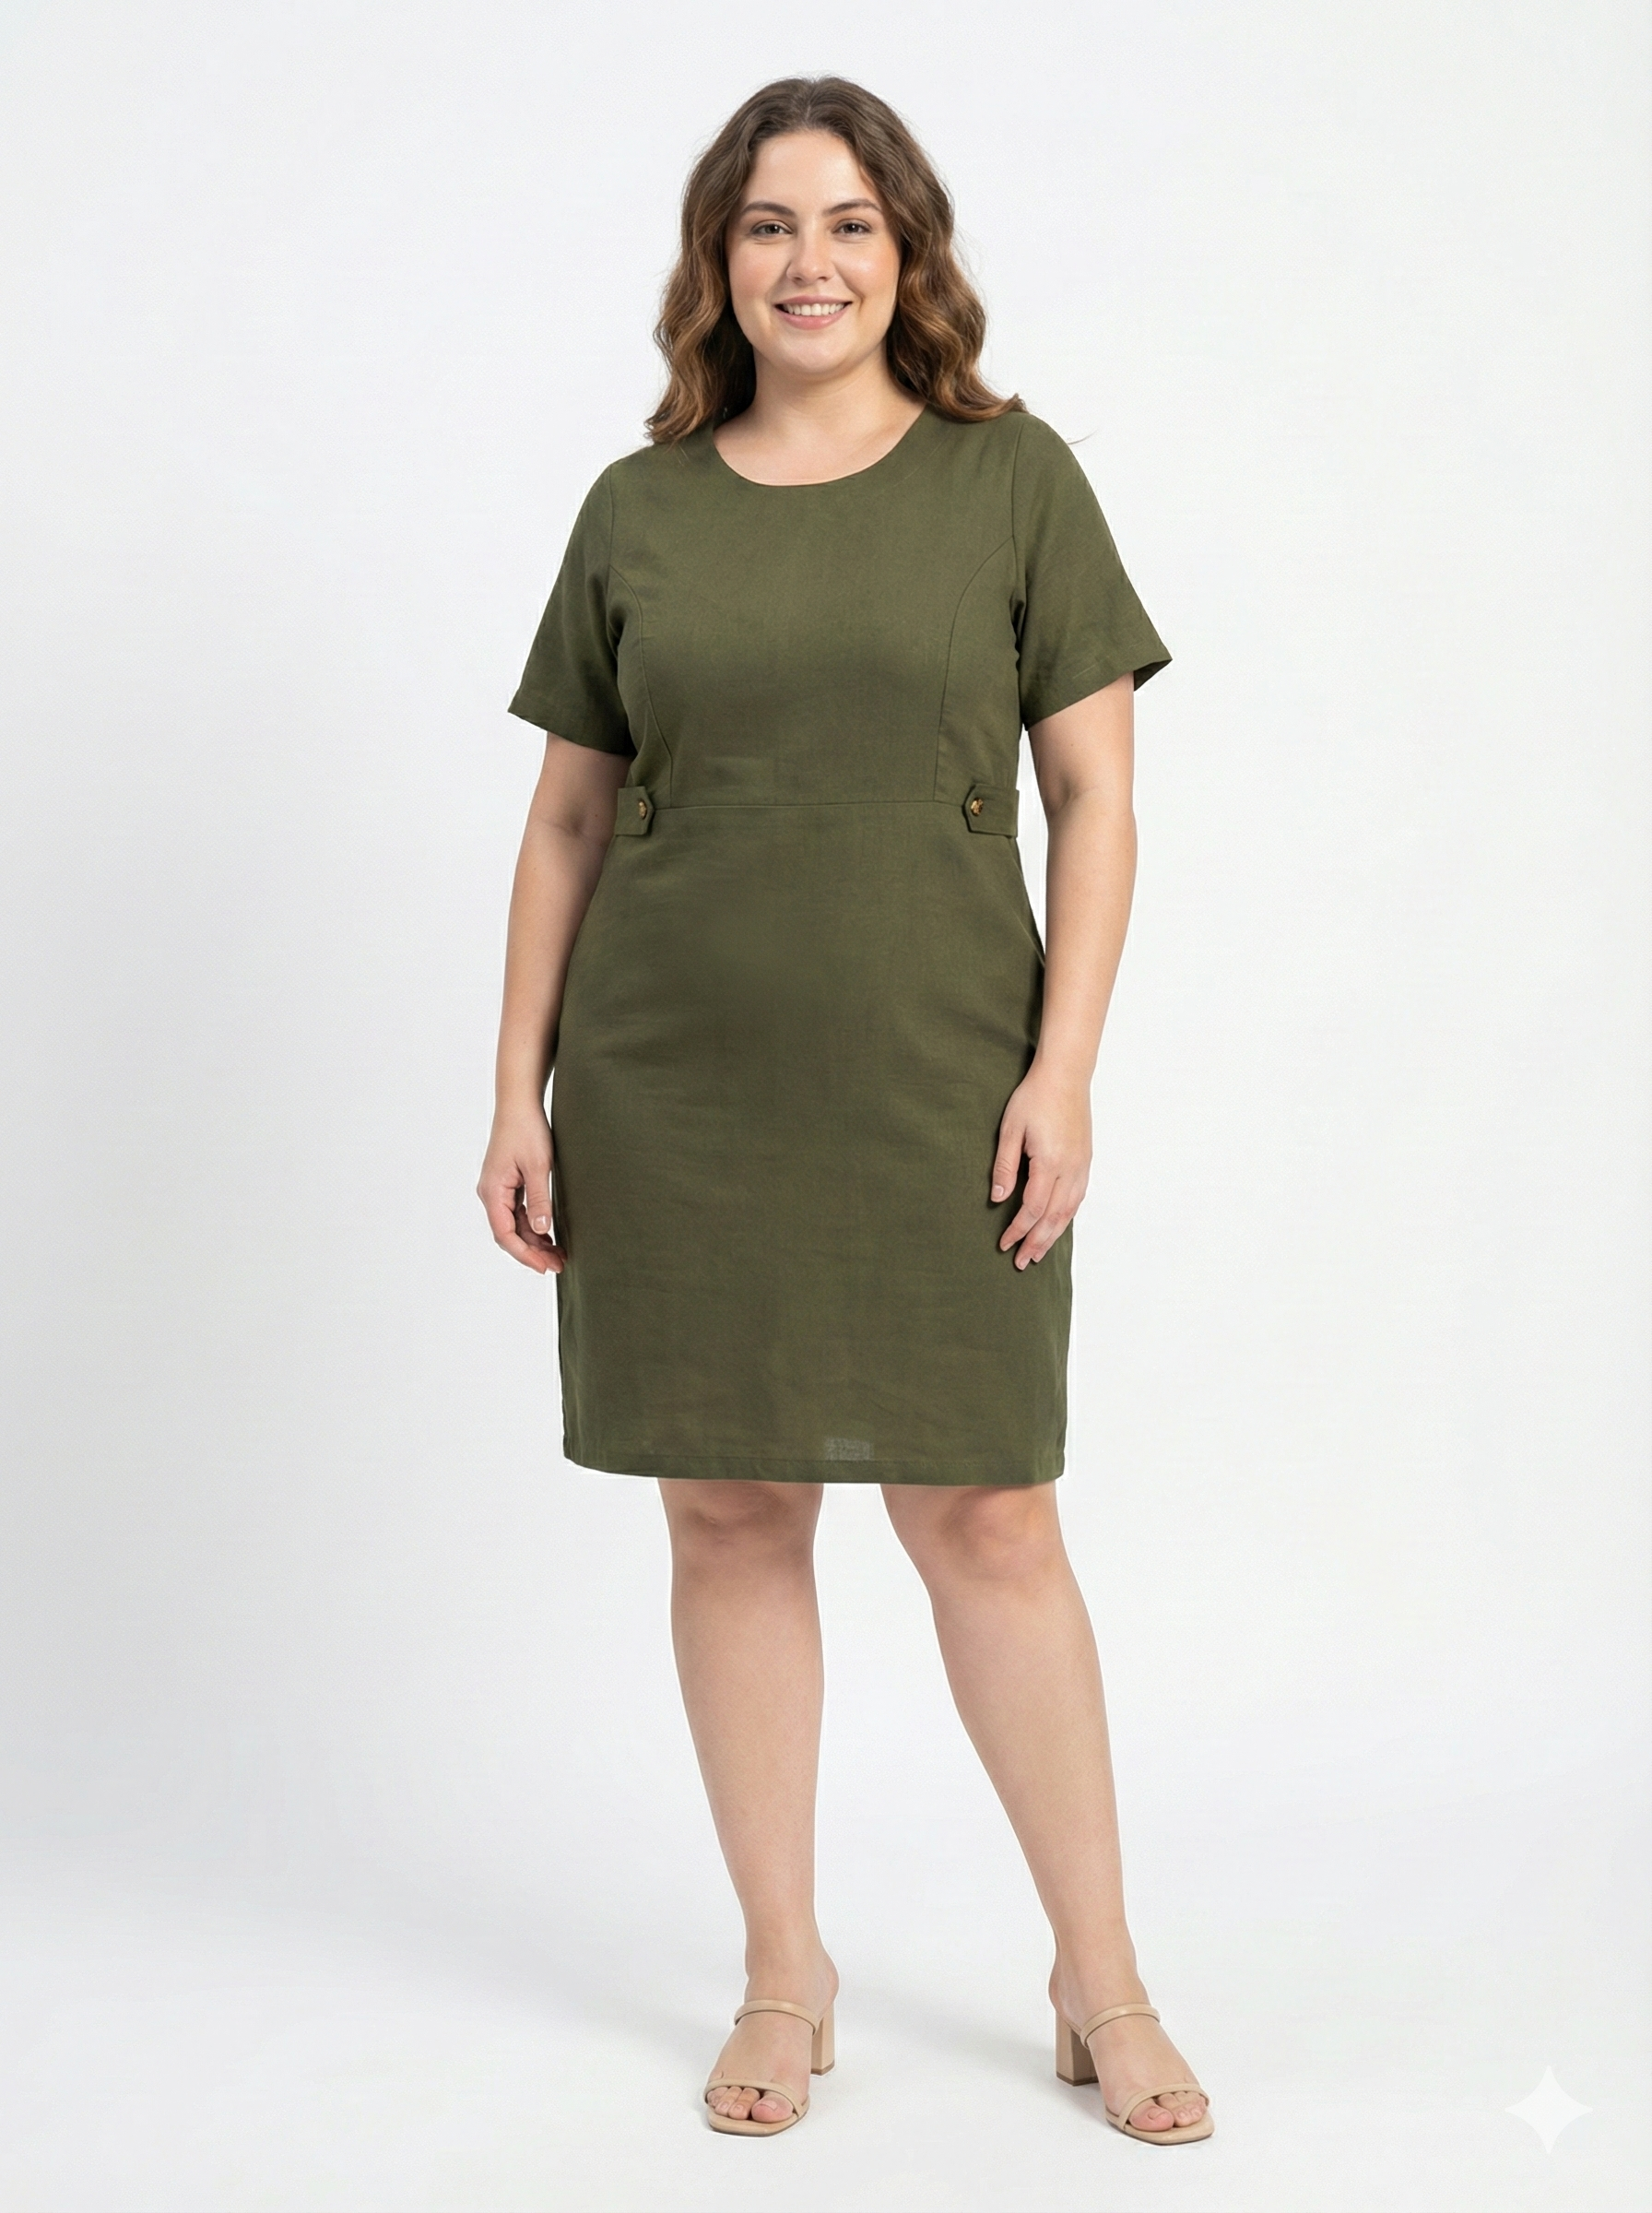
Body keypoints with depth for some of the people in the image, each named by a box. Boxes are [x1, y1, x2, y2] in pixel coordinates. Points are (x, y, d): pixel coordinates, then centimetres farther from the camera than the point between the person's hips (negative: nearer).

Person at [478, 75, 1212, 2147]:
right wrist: (521, 1088, 4)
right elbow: (565, 820, 9)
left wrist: (1064, 1066, -9)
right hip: (672, 1096, 2)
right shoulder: (639, 508, 7)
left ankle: (1103, 1981, 17)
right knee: (729, 1512, 7)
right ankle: (784, 1977, 22)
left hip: (935, 1084, -2)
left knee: (986, 1519, 1)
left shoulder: (1012, 477, 2)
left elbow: (1094, 795, 0)